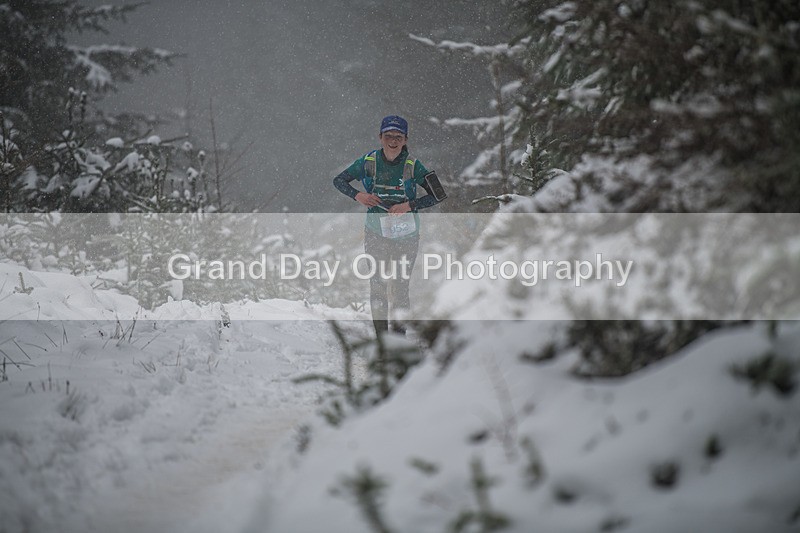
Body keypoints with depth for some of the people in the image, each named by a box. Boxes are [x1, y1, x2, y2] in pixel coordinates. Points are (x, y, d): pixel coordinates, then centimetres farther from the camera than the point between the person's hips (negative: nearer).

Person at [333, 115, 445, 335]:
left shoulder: (412, 166, -9)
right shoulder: (369, 161, -5)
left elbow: (439, 194, -8)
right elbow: (338, 180, 5)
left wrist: (408, 206, -18)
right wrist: (357, 195, -13)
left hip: (406, 234, -1)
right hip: (376, 232, 1)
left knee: (400, 287, 2)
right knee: (377, 285, -5)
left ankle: (399, 325, 22)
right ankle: (381, 333, 1)